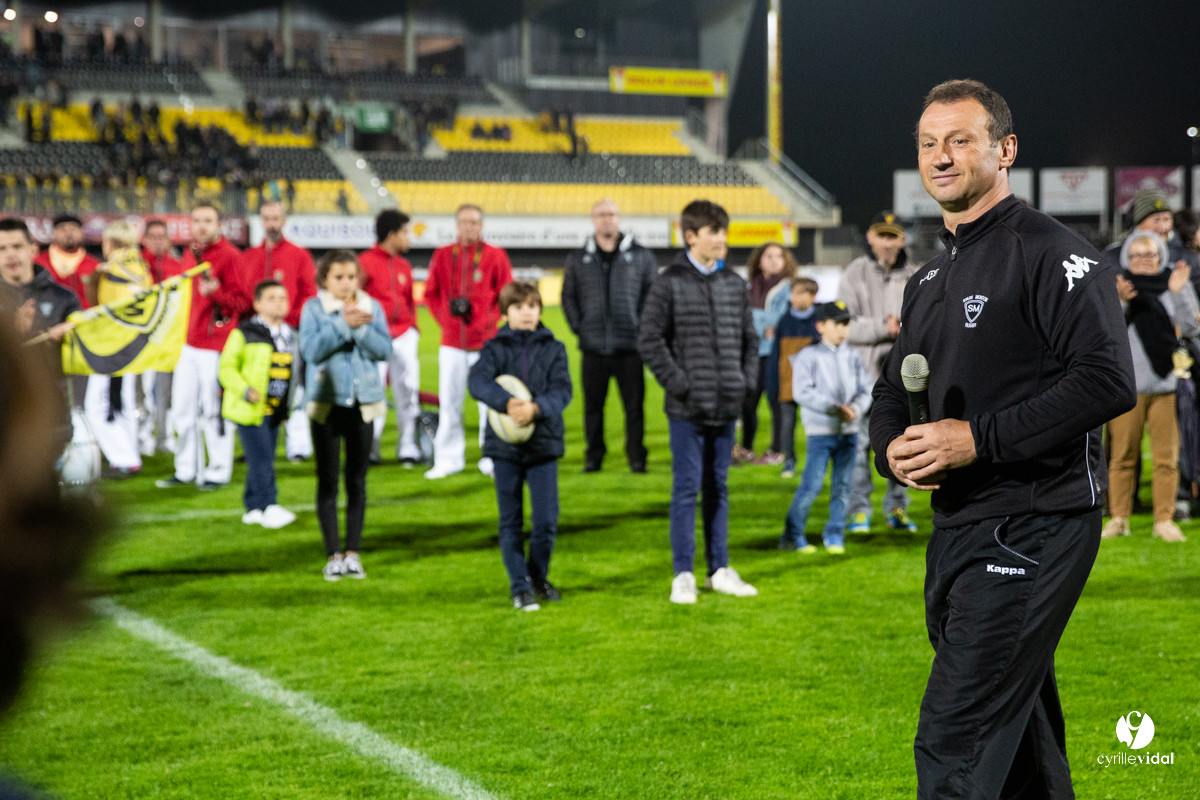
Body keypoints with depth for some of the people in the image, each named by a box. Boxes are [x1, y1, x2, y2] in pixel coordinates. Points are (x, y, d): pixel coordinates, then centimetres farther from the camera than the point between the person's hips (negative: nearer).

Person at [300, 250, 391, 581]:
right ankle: (333, 554, 5)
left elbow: (385, 349, -4)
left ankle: (352, 552, 12)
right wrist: (343, 324, -19)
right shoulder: (313, 308, -1)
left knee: (357, 481, 5)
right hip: (327, 402, -2)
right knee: (328, 480, 0)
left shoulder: (371, 307, 5)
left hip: (363, 402, 2)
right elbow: (312, 349, -14)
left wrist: (361, 328, -17)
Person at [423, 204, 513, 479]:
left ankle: (492, 458, 7)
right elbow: (431, 294, 13)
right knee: (449, 401, 1)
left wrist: (487, 319, -8)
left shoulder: (495, 256, 2)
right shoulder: (442, 256, 9)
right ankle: (448, 459, 8)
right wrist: (445, 315, -2)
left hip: (485, 341, -2)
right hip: (451, 343, 2)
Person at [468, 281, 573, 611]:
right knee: (510, 522, 5)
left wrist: (536, 407, -27)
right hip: (505, 445, 0)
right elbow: (478, 381, -17)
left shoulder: (553, 348, 5)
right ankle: (520, 587, 14)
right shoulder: (495, 348, 1)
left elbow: (562, 390, -7)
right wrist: (507, 402, -34)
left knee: (547, 520, -1)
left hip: (544, 444, 1)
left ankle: (538, 577, 22)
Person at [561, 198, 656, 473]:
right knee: (593, 406, 6)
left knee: (634, 406, 0)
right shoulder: (577, 259, 10)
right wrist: (578, 327, 3)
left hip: (630, 347, -1)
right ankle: (594, 457, 16)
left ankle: (636, 458, 9)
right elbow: (568, 296, 14)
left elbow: (653, 294, 8)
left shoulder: (641, 256, 6)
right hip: (592, 348, 1)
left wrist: (643, 328, -1)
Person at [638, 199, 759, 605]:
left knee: (718, 487, 12)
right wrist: (678, 384, -12)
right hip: (687, 408, -5)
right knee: (686, 488, -1)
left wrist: (747, 381, 4)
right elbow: (649, 340, -8)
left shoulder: (735, 284, 9)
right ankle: (683, 575, 5)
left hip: (726, 405, 5)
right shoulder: (669, 283, -6)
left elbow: (749, 338, 16)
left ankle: (719, 570, 19)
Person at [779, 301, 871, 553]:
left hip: (849, 431, 4)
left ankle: (834, 535, 17)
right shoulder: (808, 356, -4)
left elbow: (866, 389, 7)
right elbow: (802, 392, -13)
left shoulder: (853, 357, 10)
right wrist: (834, 408, -20)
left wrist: (855, 408, -15)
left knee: (842, 485, 6)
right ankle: (792, 535, 3)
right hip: (820, 431, -4)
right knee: (812, 485, -7)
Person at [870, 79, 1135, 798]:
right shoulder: (932, 278, 18)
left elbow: (1108, 381, -21)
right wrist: (894, 450, 0)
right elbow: (892, 392, 24)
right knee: (1019, 735, 19)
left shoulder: (1052, 254, -10)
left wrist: (977, 437, -22)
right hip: (958, 527, 9)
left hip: (1033, 524, -9)